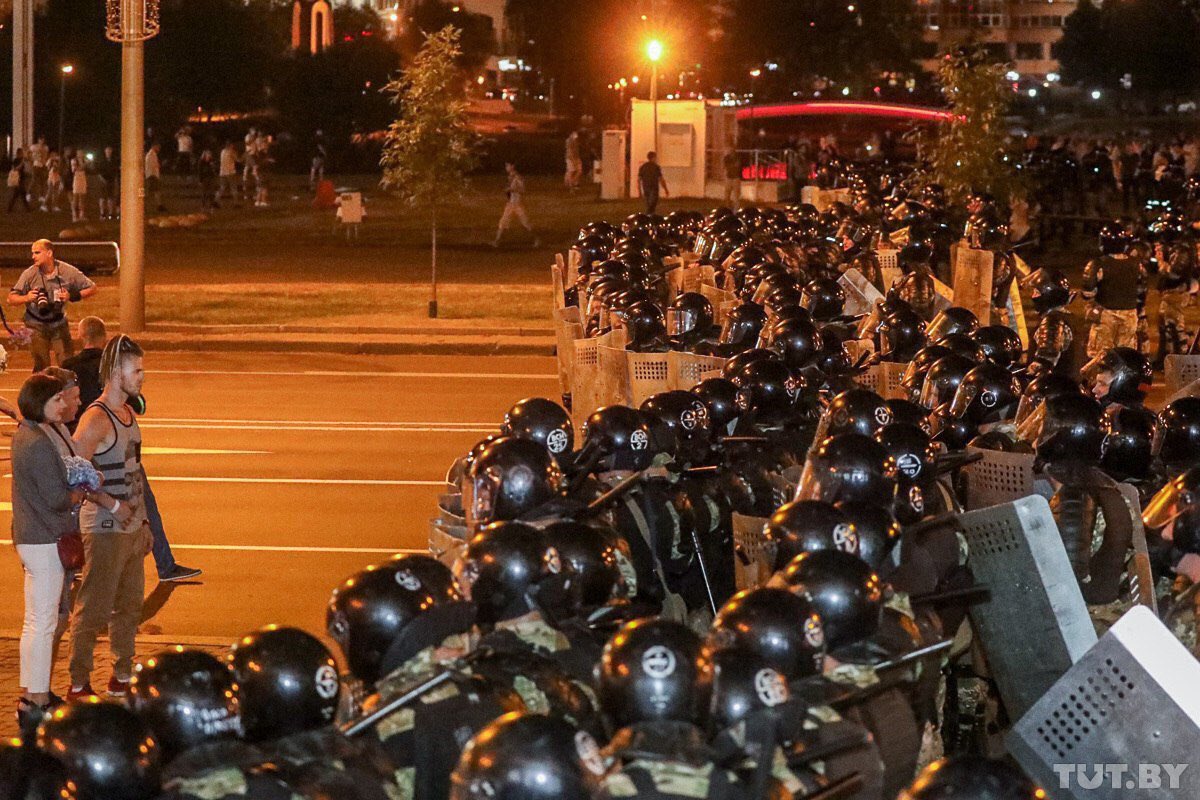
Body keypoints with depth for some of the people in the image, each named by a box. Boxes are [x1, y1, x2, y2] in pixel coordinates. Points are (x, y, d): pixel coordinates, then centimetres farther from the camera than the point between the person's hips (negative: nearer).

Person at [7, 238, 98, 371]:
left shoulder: (68, 272, -11)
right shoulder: (29, 274, -13)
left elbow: (92, 288, -2)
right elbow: (11, 299, -9)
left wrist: (72, 296, -16)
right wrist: (26, 298, -30)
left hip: (59, 324, 1)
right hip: (37, 325, -1)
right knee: (41, 366, -2)